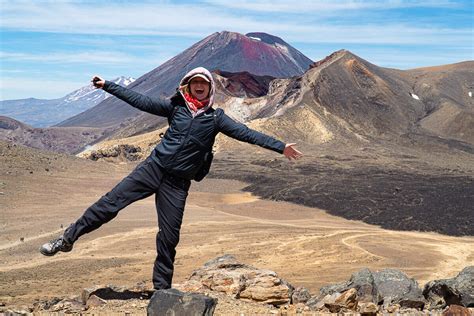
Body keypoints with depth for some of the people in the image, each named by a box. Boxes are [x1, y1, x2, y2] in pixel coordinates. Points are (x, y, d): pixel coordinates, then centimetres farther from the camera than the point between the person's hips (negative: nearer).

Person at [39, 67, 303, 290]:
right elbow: (140, 101, 5)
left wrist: (280, 146, -9)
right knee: (110, 203, -10)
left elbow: (246, 133, -3)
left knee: (169, 236, 5)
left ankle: (162, 287, 20)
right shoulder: (175, 107, 5)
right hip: (152, 168, 1)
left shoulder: (215, 118, 2)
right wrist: (107, 86, 3)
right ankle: (68, 239, 4)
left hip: (177, 182, 0)